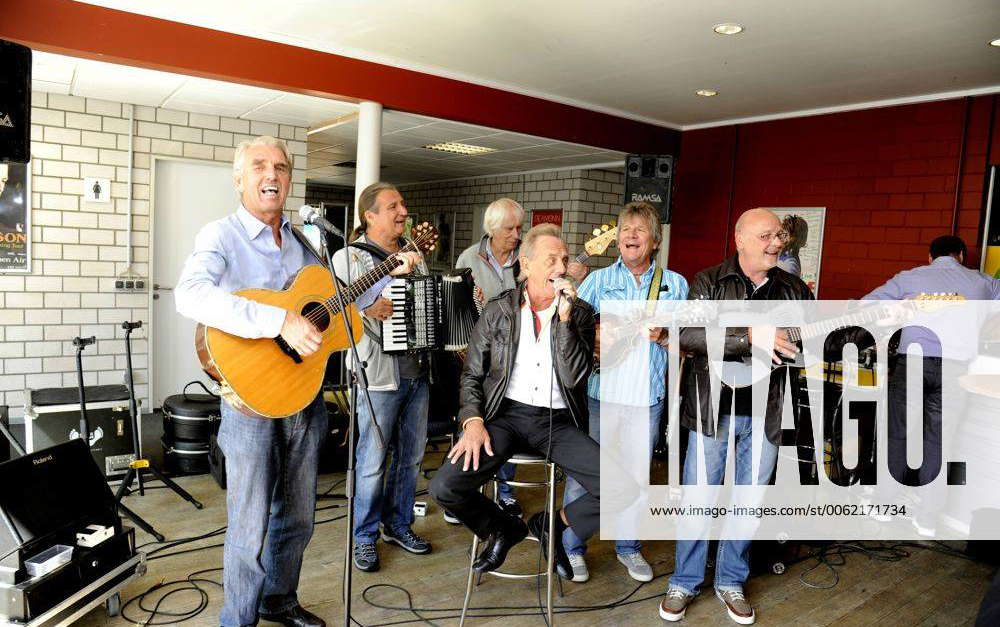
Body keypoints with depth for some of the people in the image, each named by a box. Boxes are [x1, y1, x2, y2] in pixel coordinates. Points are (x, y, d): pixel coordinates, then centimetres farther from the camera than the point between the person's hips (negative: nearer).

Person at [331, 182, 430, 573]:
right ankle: (365, 537, 19)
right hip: (379, 375, -6)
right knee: (373, 461, 2)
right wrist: (367, 310, -26)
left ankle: (398, 525, 32)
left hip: (419, 372, 6)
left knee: (411, 456, 15)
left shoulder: (413, 255, 15)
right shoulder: (349, 257, -4)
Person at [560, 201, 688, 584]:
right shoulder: (598, 280, 6)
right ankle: (572, 549, 21)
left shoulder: (675, 284, 8)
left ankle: (628, 547, 33)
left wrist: (664, 335, -15)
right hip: (599, 394, -1)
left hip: (647, 398, 1)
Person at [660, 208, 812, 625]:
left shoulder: (794, 291, 8)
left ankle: (731, 582, 32)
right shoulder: (709, 283, -4)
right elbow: (688, 335, -19)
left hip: (765, 414, 4)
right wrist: (750, 337, -27)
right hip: (713, 410, -3)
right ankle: (684, 583, 24)